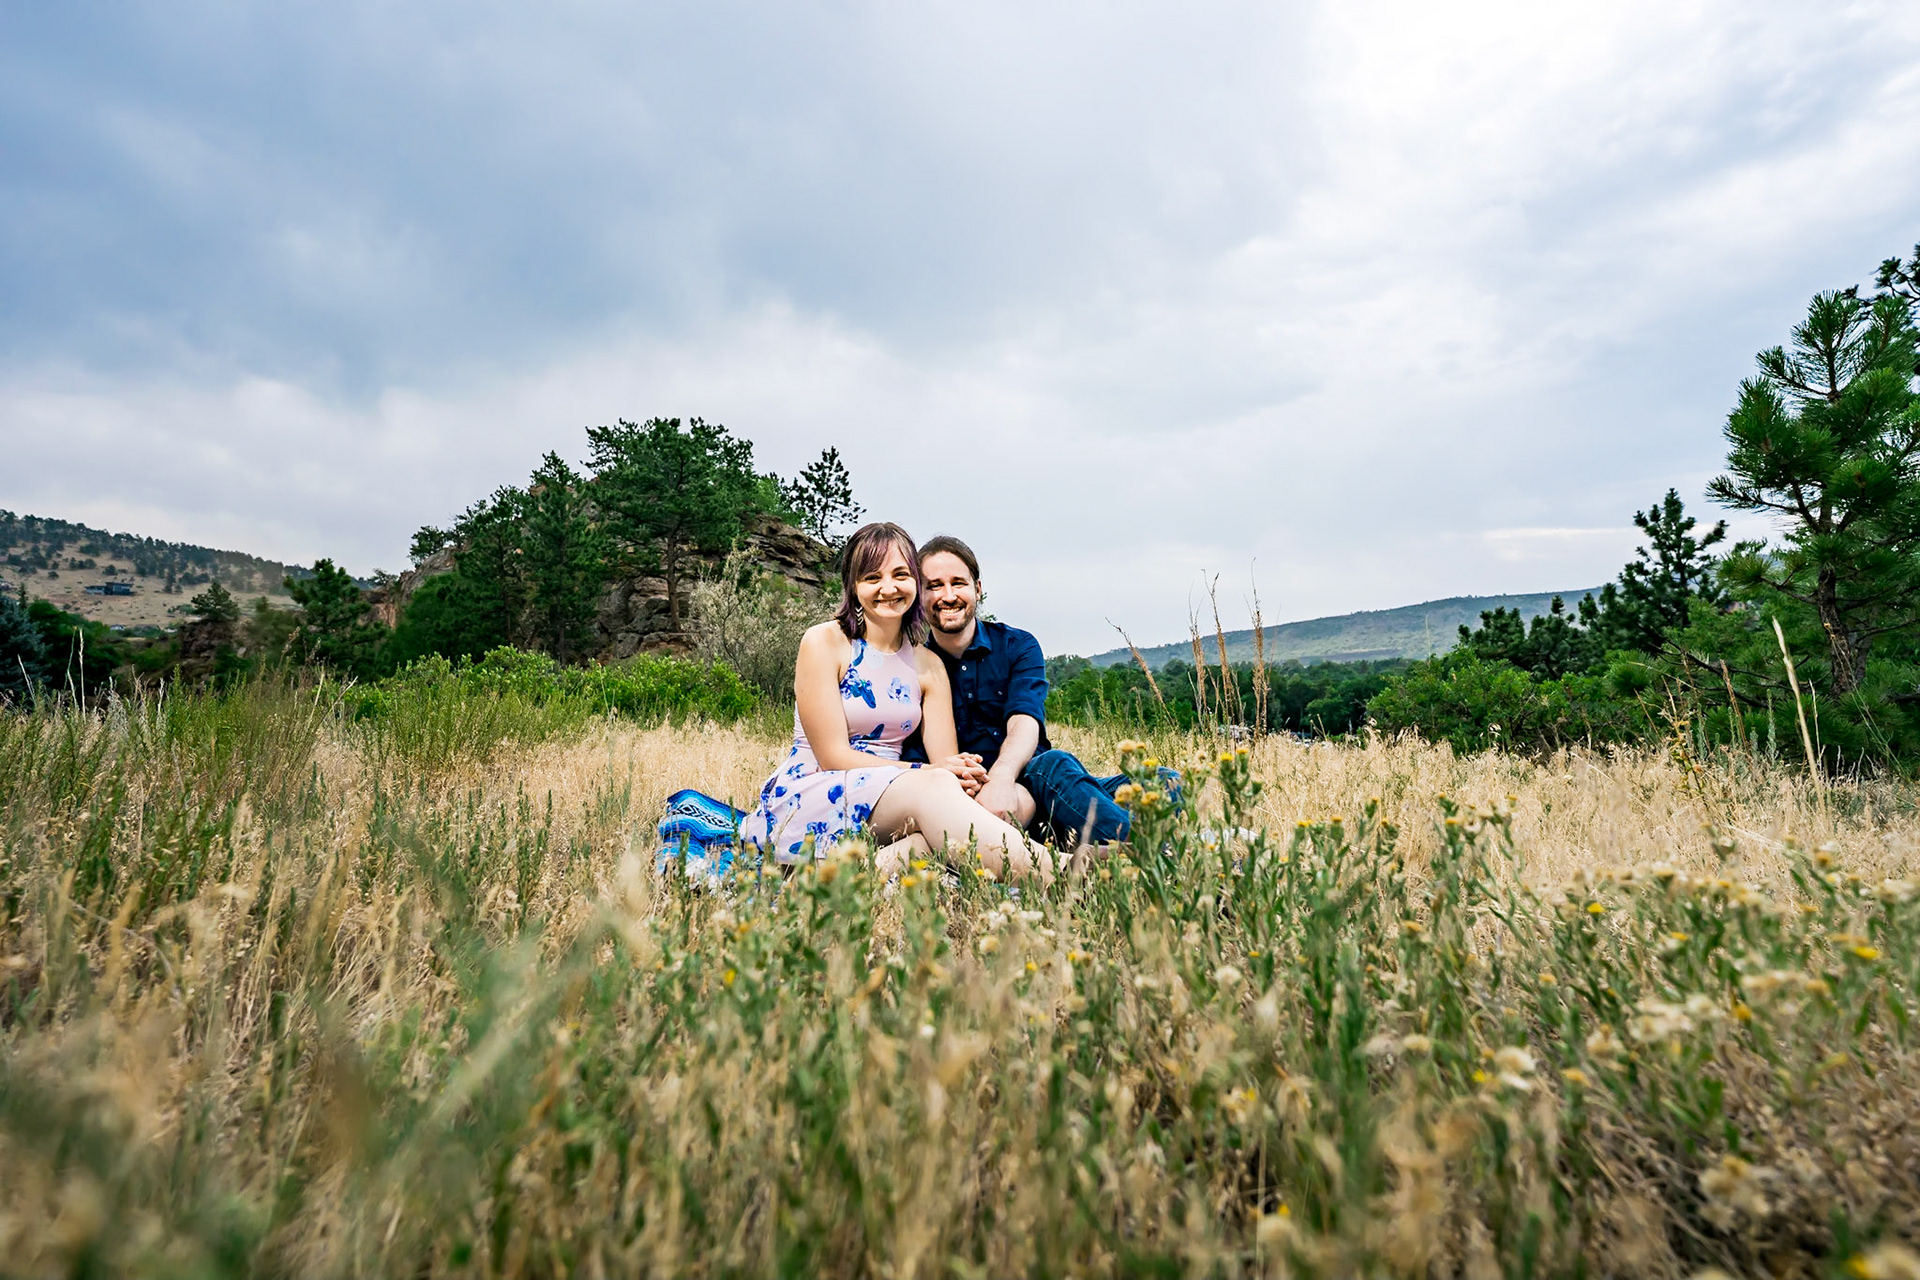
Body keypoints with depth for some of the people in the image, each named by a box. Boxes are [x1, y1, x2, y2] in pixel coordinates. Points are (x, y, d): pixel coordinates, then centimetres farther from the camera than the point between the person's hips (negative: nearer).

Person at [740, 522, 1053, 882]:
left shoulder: (929, 666, 11)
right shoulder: (822, 643, -5)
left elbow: (947, 763, 1)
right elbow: (833, 756, -11)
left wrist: (969, 781, -25)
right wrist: (927, 773, -23)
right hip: (803, 801, -5)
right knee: (933, 788, -35)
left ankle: (880, 866, -44)